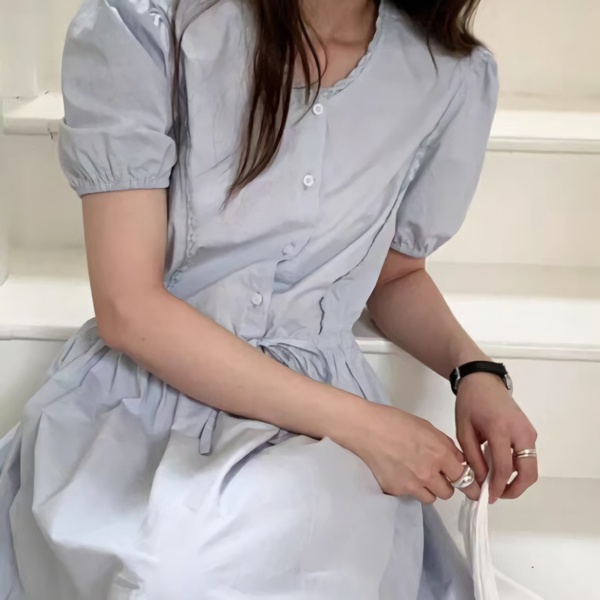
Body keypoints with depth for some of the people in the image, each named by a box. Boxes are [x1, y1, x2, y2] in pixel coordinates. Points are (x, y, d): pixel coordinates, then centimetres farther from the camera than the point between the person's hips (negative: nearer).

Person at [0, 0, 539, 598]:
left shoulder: (456, 77, 1)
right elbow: (129, 307, -14)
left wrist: (474, 370, -4)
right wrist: (356, 422, -17)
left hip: (315, 431, 2)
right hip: (141, 400, -1)